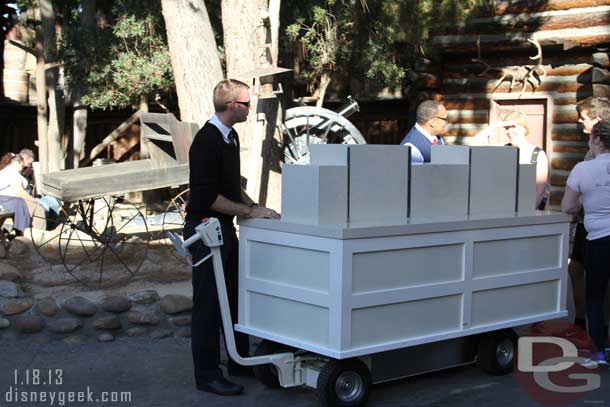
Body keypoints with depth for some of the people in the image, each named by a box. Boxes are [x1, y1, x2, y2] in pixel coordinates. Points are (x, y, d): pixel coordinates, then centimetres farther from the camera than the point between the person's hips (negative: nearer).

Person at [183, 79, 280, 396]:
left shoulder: (231, 137, 10)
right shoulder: (207, 141, -19)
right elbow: (207, 196, -23)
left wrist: (256, 208, 8)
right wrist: (250, 212, -18)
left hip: (225, 228, 9)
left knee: (234, 297, 16)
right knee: (209, 302, -3)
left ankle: (240, 361, 28)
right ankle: (207, 375, 6)